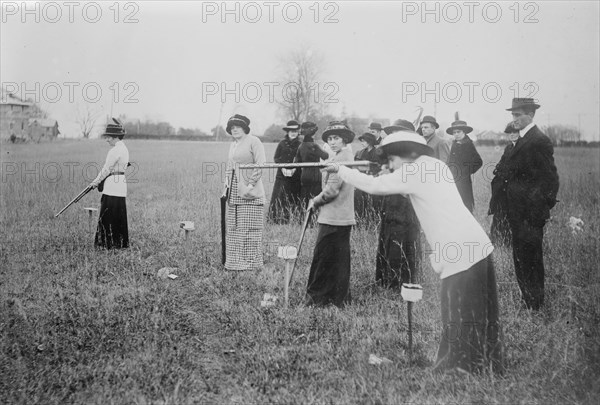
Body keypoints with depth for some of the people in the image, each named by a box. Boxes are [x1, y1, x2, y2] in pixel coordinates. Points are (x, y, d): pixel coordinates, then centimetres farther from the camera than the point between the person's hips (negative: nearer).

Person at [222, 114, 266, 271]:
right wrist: (226, 185, 14)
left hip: (250, 193, -8)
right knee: (233, 229, 7)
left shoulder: (253, 142, -5)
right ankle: (234, 262, 13)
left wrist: (250, 184, -18)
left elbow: (260, 165, -11)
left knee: (249, 229, -6)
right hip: (233, 193, 8)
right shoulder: (232, 145, 19)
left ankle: (252, 263, 2)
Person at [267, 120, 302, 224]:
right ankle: (275, 221, 3)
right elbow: (276, 158, 5)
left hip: (295, 176, 0)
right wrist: (283, 168, -9)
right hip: (282, 176, 1)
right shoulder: (282, 144, 7)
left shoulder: (300, 145, 4)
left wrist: (294, 169, -13)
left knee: (294, 201, 0)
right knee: (278, 199, -3)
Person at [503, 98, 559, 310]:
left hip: (530, 214, -9)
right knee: (520, 259, 14)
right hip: (518, 213, 9)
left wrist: (541, 210, -17)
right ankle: (527, 302, 24)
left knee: (530, 260, -2)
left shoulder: (540, 141, -15)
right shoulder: (521, 140, 14)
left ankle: (535, 305, 9)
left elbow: (550, 179, -17)